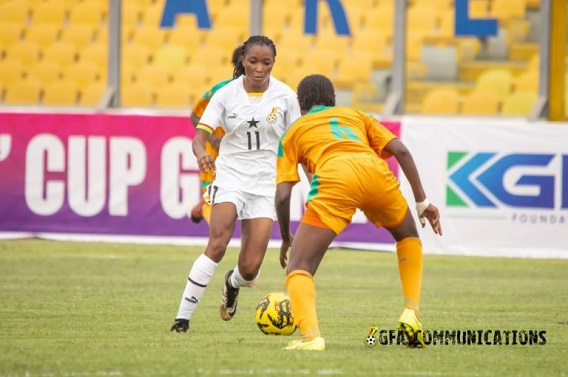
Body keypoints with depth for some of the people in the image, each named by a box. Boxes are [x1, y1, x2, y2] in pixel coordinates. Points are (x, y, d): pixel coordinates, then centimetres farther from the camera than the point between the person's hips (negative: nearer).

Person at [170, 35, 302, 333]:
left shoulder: (285, 96, -2)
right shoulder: (226, 94, -5)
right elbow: (200, 136, -11)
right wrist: (201, 153, -34)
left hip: (267, 182, 1)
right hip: (231, 175, -1)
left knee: (250, 269, -6)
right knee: (218, 243, -26)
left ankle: (233, 283, 35)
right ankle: (182, 317, -20)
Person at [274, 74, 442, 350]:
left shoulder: (293, 132, 30)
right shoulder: (355, 115, 36)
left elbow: (282, 194, 18)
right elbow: (401, 151, 22)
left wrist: (286, 239, 32)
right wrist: (422, 201, 25)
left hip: (334, 181, -3)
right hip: (375, 172, 3)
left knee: (299, 268, 3)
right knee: (408, 236, 33)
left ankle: (311, 336, -21)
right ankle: (411, 312, 19)